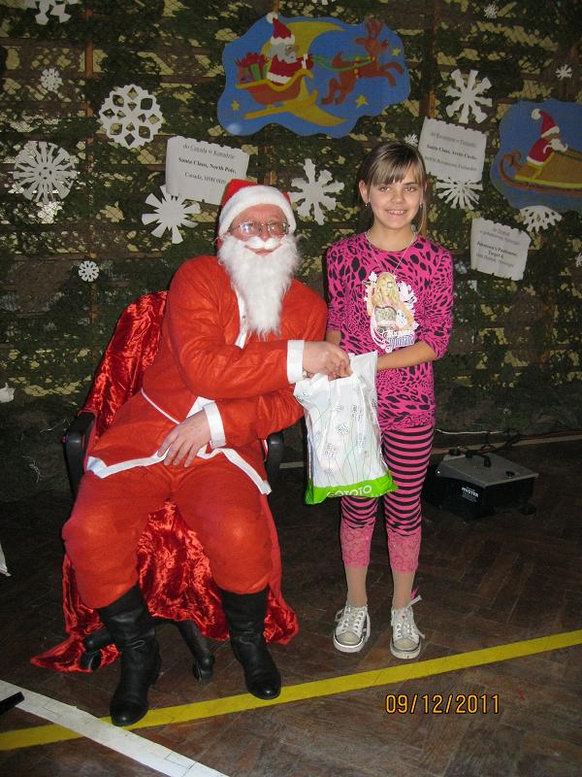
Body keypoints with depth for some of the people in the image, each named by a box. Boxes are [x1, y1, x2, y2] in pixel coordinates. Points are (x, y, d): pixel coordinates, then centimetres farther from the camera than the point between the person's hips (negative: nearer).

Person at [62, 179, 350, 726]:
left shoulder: (308, 307, 5)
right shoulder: (198, 278, -3)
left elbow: (291, 403, 0)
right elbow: (201, 367, -18)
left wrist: (217, 423, -14)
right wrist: (296, 358, -21)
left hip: (227, 445, 1)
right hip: (148, 429, 0)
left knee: (240, 533, -28)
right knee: (92, 530, -22)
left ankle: (249, 641, 7)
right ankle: (137, 655, 6)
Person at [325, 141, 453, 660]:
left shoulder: (435, 260, -4)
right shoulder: (344, 254, -2)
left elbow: (437, 340, -7)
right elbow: (335, 328, 6)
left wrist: (371, 364, -18)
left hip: (411, 407, 0)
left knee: (405, 510, 12)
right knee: (357, 508, 12)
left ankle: (402, 609, 32)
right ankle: (356, 606, 32)